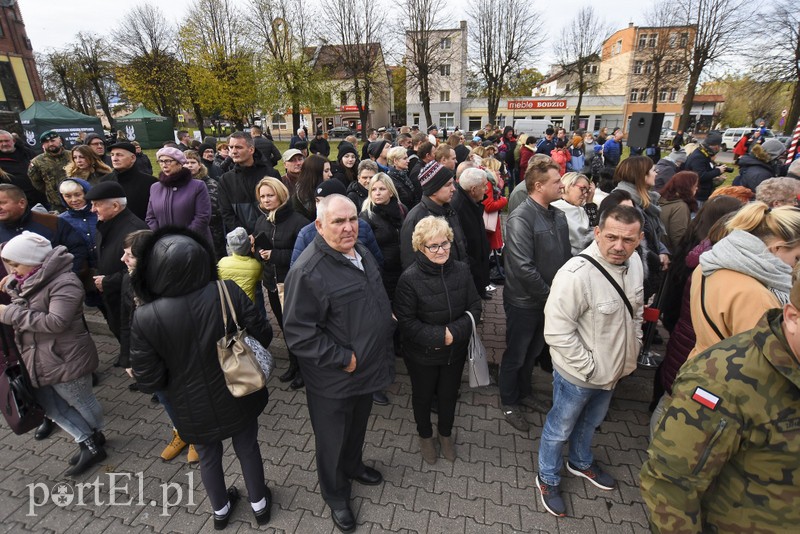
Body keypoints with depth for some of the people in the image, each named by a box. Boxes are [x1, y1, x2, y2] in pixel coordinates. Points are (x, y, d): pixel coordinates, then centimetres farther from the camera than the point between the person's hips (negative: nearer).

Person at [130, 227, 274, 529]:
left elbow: (149, 382, -16)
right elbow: (262, 337, -15)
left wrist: (177, 377, 6)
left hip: (194, 410, 0)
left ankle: (221, 510, 54)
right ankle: (259, 505, 48)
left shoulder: (145, 318, -25)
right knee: (248, 448, 26)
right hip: (238, 397, 0)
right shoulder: (229, 291, -25)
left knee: (209, 458, 28)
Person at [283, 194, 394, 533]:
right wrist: (343, 359, -22)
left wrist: (387, 322, 11)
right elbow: (298, 334, -26)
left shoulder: (361, 252, 1)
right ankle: (336, 497, 44)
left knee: (358, 426, 29)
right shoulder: (308, 272, -27)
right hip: (334, 379, -7)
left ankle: (353, 466, 58)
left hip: (366, 368, 7)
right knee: (332, 440, 17)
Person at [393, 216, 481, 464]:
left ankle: (446, 433, 53)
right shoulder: (410, 279, -23)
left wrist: (454, 332, -21)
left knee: (449, 394, 24)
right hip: (422, 355, -3)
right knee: (423, 396, 22)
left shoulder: (461, 271, -12)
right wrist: (438, 336, -25)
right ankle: (425, 435, 51)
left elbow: (474, 308, -6)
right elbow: (406, 322, -20)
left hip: (455, 351, 3)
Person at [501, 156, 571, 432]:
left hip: (550, 300, 7)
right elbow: (523, 268, -28)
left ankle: (524, 391, 47)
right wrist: (548, 295, -18)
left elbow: (565, 256, 7)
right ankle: (508, 402, 34)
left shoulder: (559, 215, 1)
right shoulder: (520, 219, -24)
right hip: (524, 302, -7)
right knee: (516, 355, 12)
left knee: (533, 351, 25)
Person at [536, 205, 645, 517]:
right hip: (577, 375, -7)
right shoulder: (576, 274, -32)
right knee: (560, 428, 16)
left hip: (613, 370, 7)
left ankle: (581, 462, 57)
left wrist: (633, 348, 8)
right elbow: (556, 332, -28)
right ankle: (548, 479, 41)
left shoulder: (634, 262, -6)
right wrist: (590, 369, -21)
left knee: (591, 422, 30)